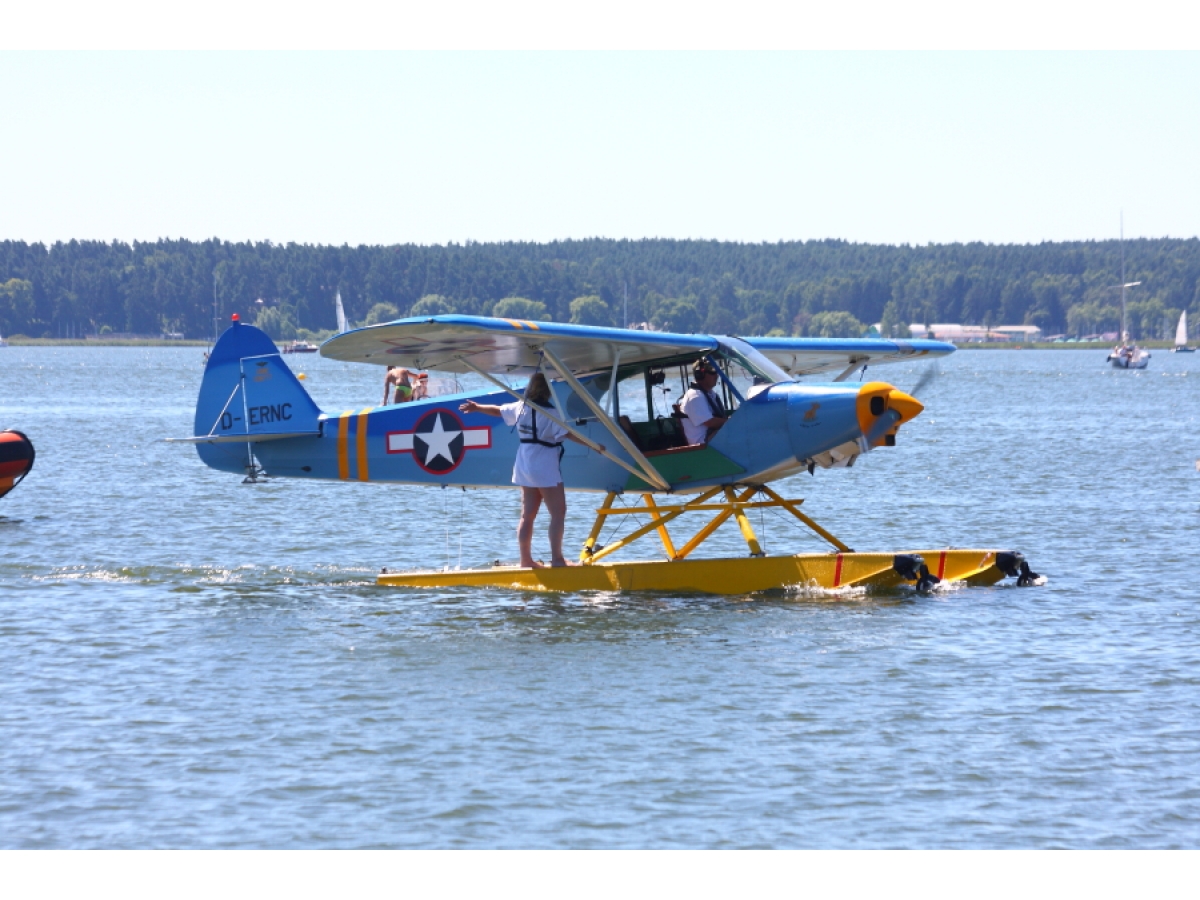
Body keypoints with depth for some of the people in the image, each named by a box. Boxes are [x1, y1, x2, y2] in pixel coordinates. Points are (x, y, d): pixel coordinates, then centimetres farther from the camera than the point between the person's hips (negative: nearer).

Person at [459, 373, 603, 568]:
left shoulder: (520, 408, 4)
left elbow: (498, 410, 20)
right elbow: (568, 433, -22)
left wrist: (476, 407, 38)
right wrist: (595, 446, -18)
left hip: (524, 467, 8)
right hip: (545, 468, -8)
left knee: (528, 514, 11)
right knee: (558, 513, -2)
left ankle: (526, 559, 14)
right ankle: (556, 558, -6)